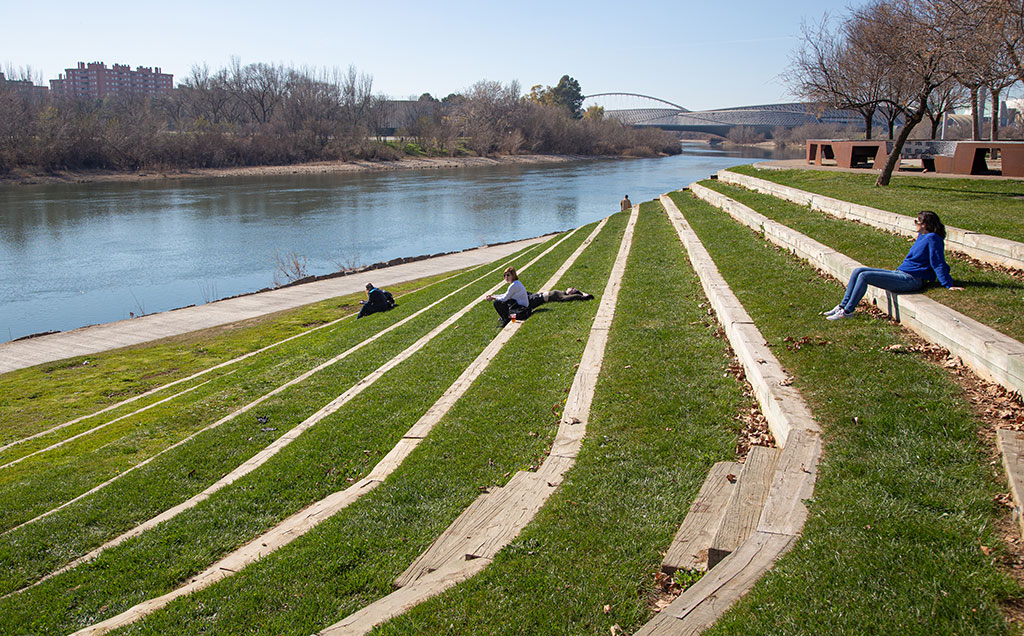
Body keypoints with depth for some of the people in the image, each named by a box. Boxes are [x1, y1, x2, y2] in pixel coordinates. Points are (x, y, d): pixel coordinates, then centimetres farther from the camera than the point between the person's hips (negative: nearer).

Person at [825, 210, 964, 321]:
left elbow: (939, 264, -13)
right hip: (901, 274, 10)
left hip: (910, 280, -10)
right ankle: (843, 306, -2)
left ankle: (848, 311, -17)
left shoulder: (932, 238, -11)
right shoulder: (922, 236, 17)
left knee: (864, 276, -23)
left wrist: (949, 285, -13)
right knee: (858, 271, 1)